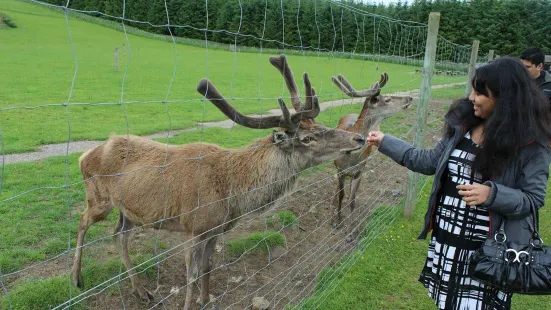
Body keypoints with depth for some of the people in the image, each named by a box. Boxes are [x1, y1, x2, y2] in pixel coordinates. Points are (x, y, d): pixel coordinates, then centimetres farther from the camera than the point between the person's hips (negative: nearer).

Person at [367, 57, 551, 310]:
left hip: (486, 251, -5)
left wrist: (492, 194, -28)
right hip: (445, 238, 5)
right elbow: (431, 161, 7)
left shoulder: (530, 143, -14)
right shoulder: (463, 123, 0)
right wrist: (385, 142, 7)